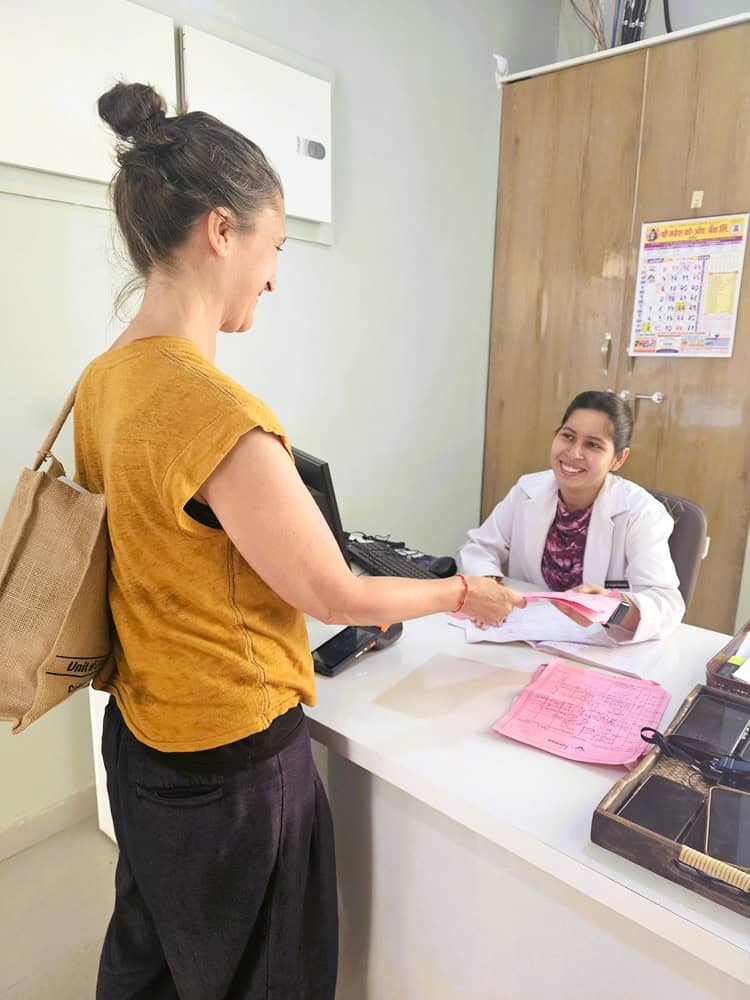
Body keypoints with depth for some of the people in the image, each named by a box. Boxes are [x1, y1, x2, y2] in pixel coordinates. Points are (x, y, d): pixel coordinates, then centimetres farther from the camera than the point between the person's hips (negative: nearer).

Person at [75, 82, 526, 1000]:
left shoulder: (102, 381, -2)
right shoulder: (220, 417, -30)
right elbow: (338, 597, -20)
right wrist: (464, 595, -3)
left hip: (140, 729, 8)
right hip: (229, 760, -8)